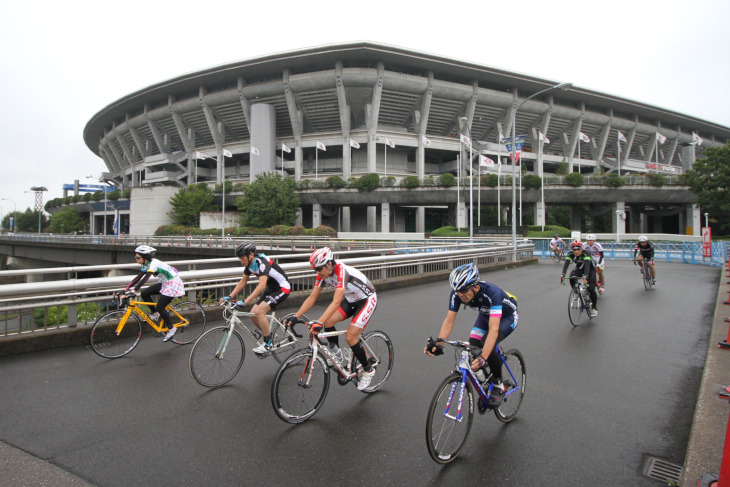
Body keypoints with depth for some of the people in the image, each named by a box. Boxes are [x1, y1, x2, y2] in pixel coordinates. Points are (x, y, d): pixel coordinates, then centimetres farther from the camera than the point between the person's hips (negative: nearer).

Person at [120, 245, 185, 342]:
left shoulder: (153, 263, -24)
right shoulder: (146, 265, 4)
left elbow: (144, 279, -32)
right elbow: (138, 278, 3)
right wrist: (125, 289, -3)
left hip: (173, 283, -9)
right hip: (164, 283, 9)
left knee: (160, 307, -12)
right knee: (144, 293, -4)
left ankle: (171, 329, 3)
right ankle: (156, 314, 11)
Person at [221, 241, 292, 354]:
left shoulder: (262, 262, -29)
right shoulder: (249, 264, -2)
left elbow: (262, 285, -40)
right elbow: (242, 282, 8)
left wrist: (245, 301, -45)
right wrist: (230, 296, -3)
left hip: (282, 288, -9)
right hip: (270, 288, 9)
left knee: (259, 311, -22)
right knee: (253, 314, -1)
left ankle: (268, 343, -8)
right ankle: (267, 335, 20)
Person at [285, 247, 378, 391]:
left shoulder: (342, 271, -34)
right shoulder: (323, 274, -11)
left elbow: (336, 302, -43)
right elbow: (312, 298, -8)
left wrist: (319, 323, -51)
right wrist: (295, 316, -18)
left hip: (367, 300, -7)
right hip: (350, 300, 7)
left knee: (350, 337, -16)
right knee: (328, 321, -16)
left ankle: (368, 370, 5)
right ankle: (338, 355, 6)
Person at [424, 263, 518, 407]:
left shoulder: (492, 292, -43)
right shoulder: (456, 294, -28)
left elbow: (493, 330, -48)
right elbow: (449, 320, -25)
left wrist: (483, 358, -58)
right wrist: (437, 344, -40)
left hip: (507, 316, -5)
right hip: (485, 314, 5)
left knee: (487, 346, -28)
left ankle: (499, 386, -3)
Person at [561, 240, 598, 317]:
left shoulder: (586, 253, -33)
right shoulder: (570, 254, -23)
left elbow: (587, 265, -46)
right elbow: (566, 264, -34)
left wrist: (585, 276, -62)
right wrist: (562, 275, -50)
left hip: (590, 269, -3)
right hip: (579, 268, 3)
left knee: (590, 288, -15)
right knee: (572, 277, -30)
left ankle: (595, 308, 4)